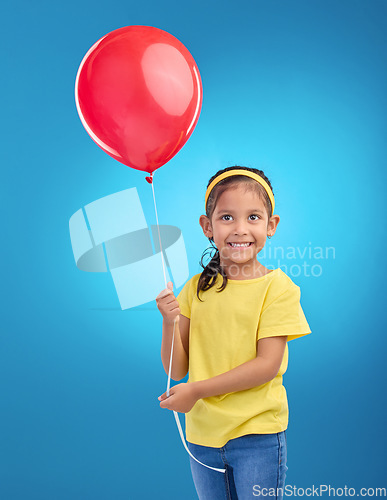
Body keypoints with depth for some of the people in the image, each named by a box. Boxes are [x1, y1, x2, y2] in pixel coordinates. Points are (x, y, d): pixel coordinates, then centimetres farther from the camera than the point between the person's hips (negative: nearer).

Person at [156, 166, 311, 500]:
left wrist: (197, 390, -17)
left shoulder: (278, 287, -9)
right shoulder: (196, 288, 2)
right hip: (202, 434, 4)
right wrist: (170, 322, -17)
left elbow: (267, 365, -15)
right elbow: (177, 370, 1)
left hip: (257, 434, -3)